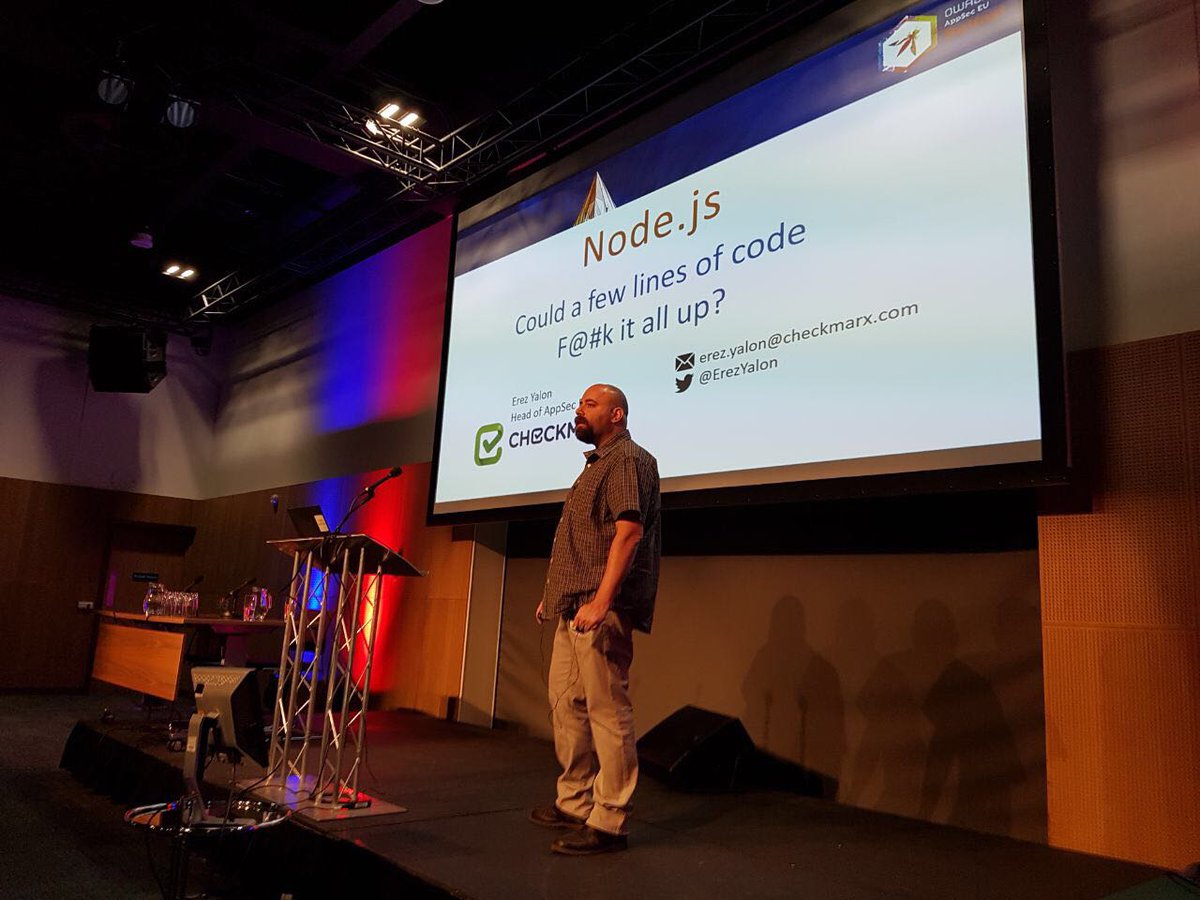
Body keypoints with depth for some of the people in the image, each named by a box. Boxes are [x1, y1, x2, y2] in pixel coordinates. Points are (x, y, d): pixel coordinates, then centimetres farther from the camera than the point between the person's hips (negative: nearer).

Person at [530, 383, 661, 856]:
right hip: (573, 608, 11)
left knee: (607, 711, -6)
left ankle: (608, 822, 1)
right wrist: (554, 594, 23)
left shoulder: (628, 460, -8)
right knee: (565, 703, 14)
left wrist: (600, 600, -28)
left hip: (601, 609, -11)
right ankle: (575, 803, 26)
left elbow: (629, 531, -20)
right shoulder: (597, 464, 23)